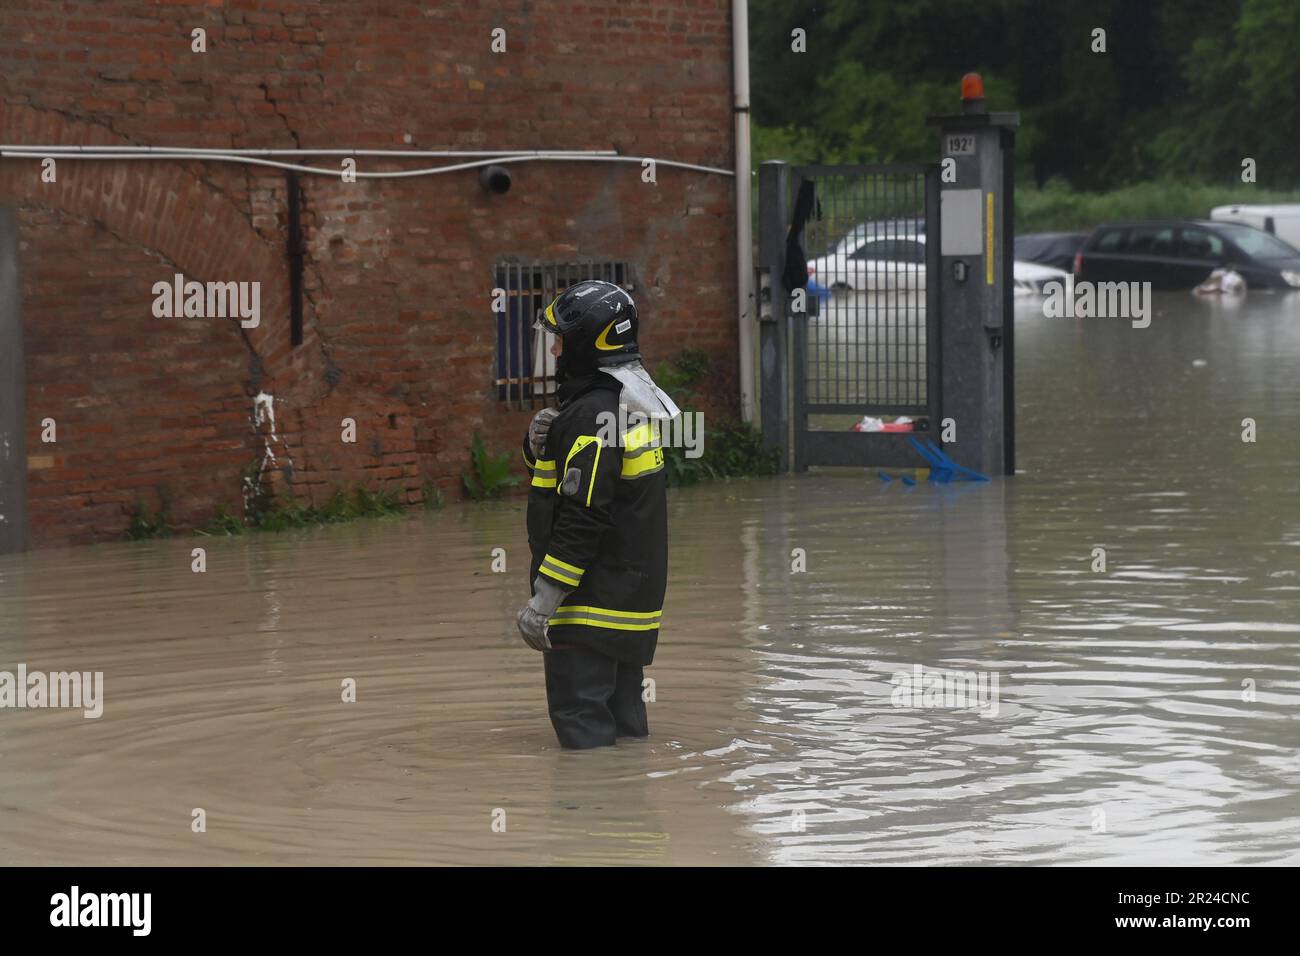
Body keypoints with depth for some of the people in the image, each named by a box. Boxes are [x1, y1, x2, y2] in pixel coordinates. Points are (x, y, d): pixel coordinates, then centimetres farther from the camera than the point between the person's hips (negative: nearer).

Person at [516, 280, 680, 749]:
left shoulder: (593, 416, -20)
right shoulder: (632, 401, 11)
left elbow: (583, 519, -24)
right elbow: (555, 471, 22)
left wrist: (543, 601, -21)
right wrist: (539, 442, -2)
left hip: (593, 601, -10)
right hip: (633, 598, 10)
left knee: (583, 726, -6)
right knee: (622, 719, 15)